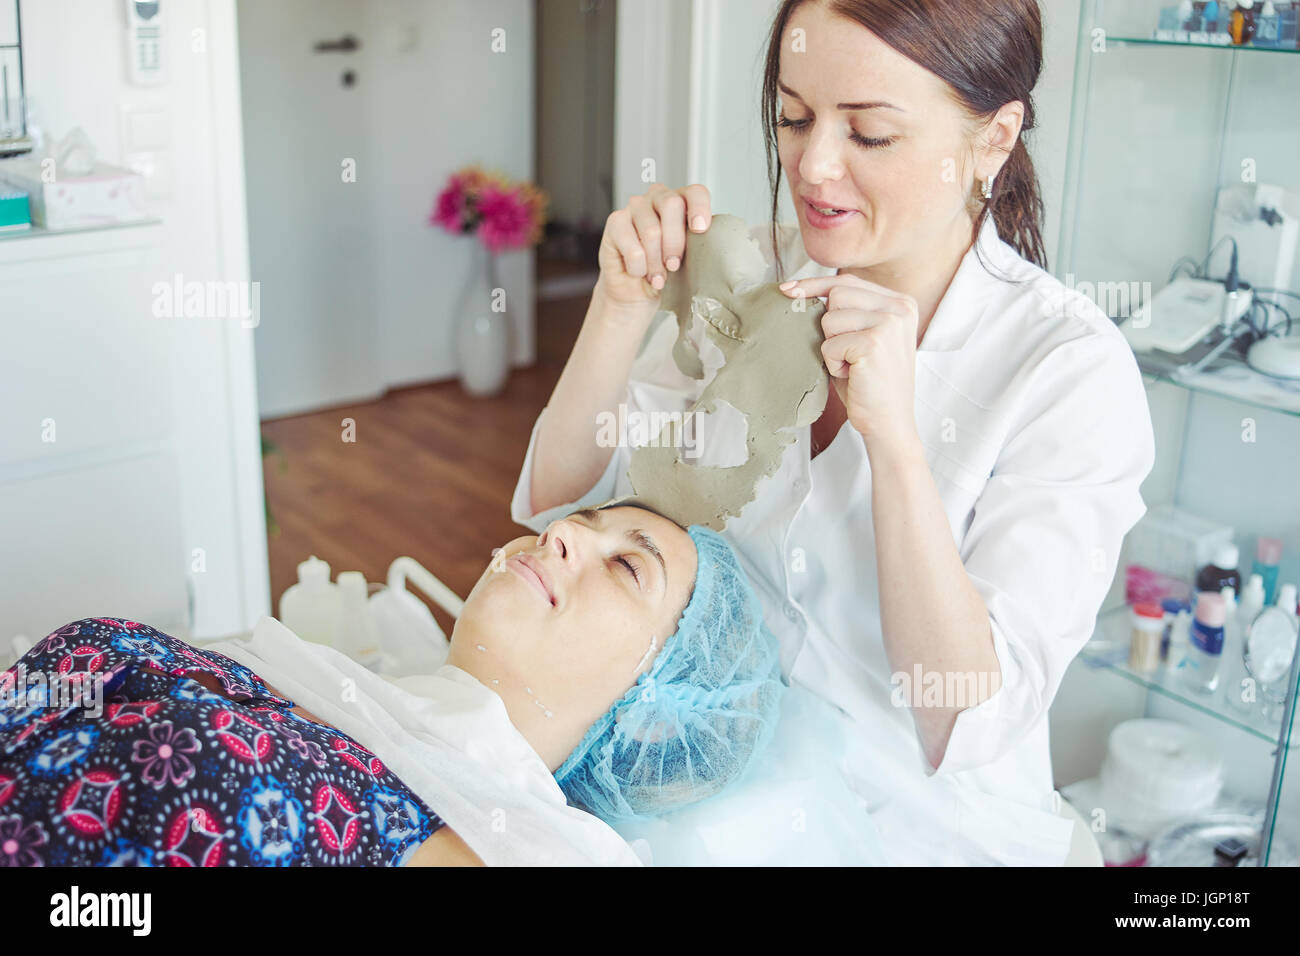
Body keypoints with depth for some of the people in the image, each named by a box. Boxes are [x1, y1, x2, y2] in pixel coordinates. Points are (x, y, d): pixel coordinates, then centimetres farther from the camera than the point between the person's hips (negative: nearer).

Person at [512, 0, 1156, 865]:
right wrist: (623, 304, -17)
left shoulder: (1074, 369, -17)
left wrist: (893, 434, -30)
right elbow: (556, 507, -3)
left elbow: (967, 727, -21)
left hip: (918, 828, -3)